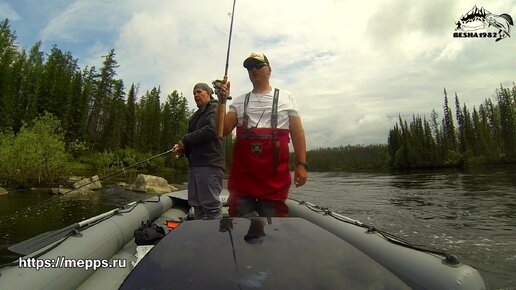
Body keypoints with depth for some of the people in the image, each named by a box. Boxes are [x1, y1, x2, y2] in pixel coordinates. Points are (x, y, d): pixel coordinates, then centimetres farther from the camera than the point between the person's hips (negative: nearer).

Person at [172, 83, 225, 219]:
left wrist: (185, 140, -10)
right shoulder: (196, 115, 24)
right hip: (195, 164, 9)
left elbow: (211, 130, -19)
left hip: (209, 164, -9)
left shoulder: (214, 109, -1)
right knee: (196, 204, 12)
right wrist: (181, 147, 3)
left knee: (211, 205, -6)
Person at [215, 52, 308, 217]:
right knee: (238, 218, 10)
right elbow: (223, 131, 3)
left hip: (275, 173, -1)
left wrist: (301, 164, -3)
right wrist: (222, 101, -7)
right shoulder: (239, 101, 12)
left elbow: (297, 132, 5)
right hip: (242, 172, 2)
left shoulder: (286, 97, 9)